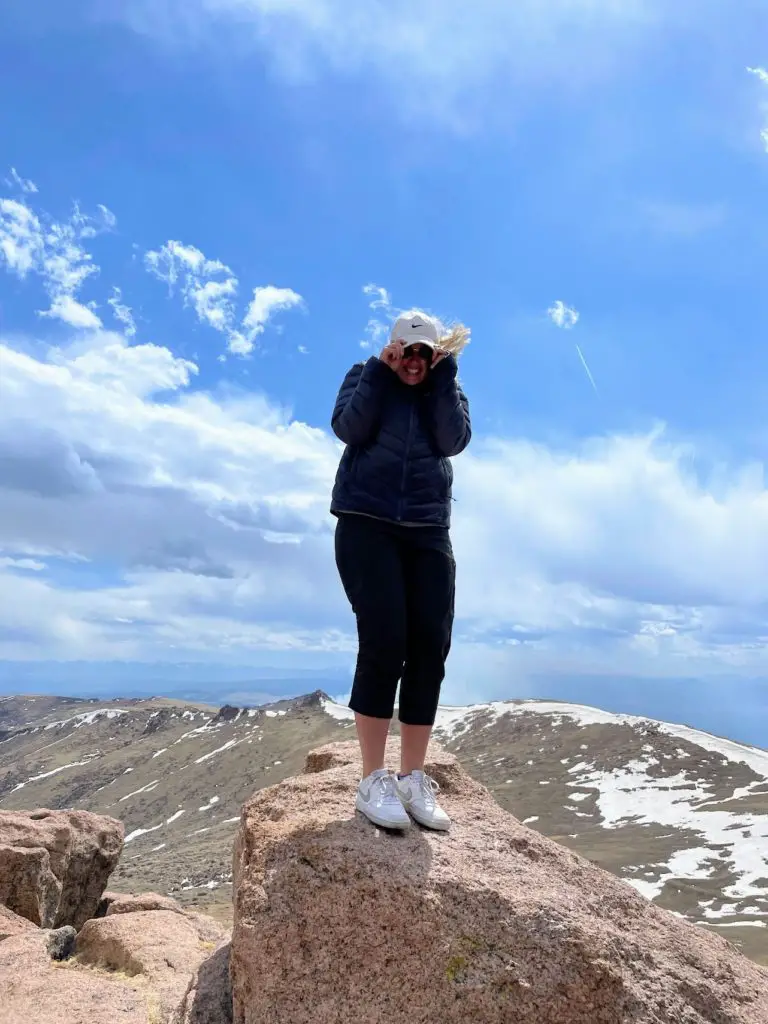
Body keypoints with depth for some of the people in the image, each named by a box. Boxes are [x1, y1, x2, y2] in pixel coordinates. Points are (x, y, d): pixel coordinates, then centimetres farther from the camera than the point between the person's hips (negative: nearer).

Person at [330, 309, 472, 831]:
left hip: (429, 532, 3)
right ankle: (373, 779, -6)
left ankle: (414, 778, 4)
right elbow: (349, 429, -12)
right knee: (384, 640, -15)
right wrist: (380, 371, -10)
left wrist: (442, 373, -8)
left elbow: (454, 440, -8)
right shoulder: (366, 377, 7)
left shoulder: (447, 388, 12)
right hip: (367, 524, -3)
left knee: (431, 646, -6)